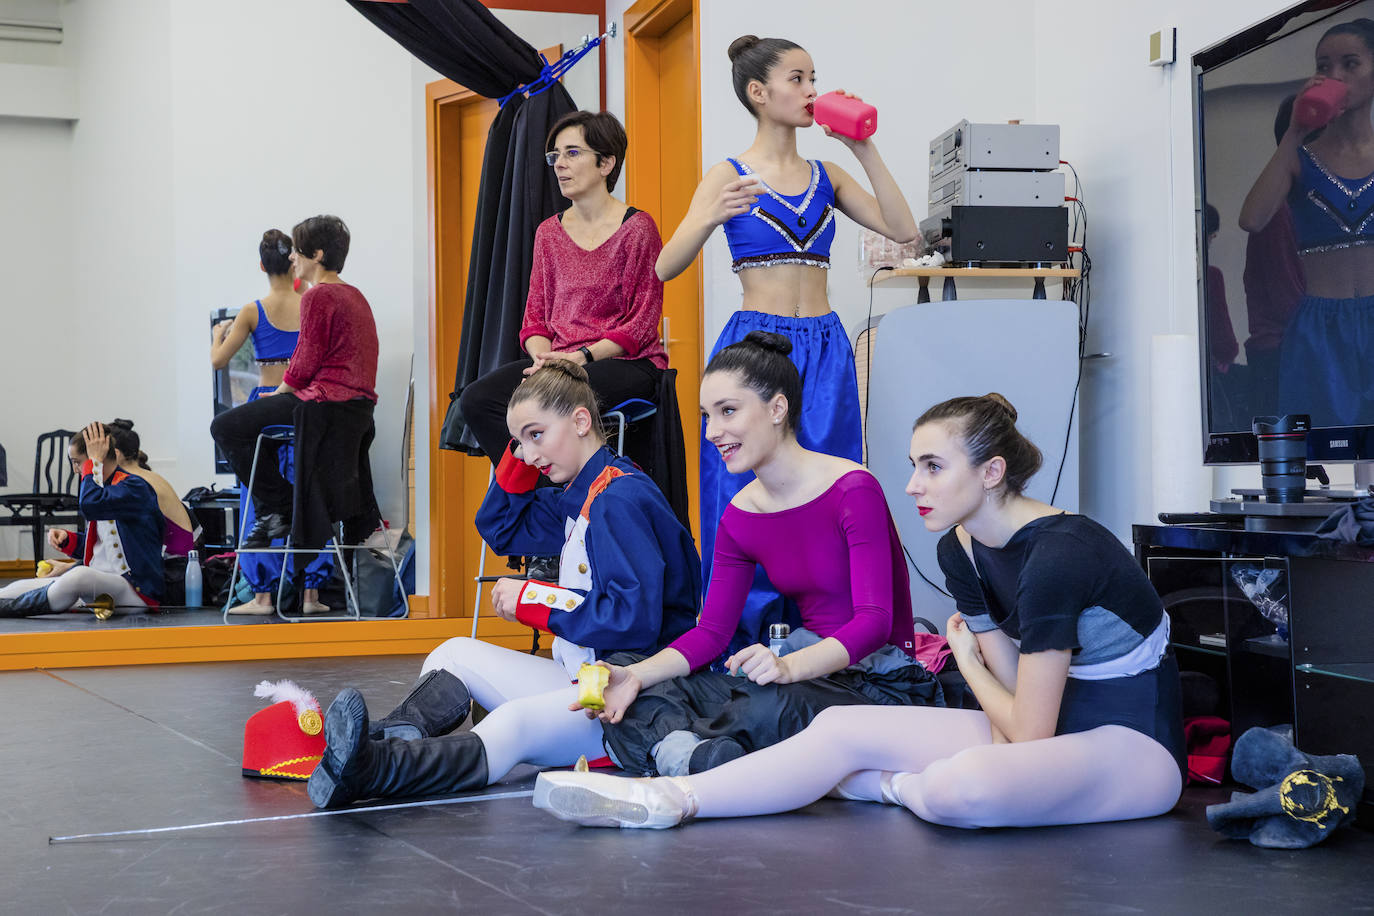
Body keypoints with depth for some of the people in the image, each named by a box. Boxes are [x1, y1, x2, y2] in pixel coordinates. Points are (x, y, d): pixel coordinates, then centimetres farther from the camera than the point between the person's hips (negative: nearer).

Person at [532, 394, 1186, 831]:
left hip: (1134, 748, -8)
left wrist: (969, 662, -2)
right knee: (844, 728, -4)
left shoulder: (1057, 554, -25)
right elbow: (1012, 697, 2)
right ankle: (666, 801, -8)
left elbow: (1028, 731, -20)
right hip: (1048, 731, 8)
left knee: (962, 790, -36)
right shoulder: (960, 549, 2)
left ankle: (895, 788, -3)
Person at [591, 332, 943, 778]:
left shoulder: (853, 490, -15)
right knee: (644, 698, -12)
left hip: (882, 680, -6)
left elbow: (874, 620, -22)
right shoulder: (739, 518, 6)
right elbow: (711, 631, 2)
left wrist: (789, 667, -40)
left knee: (768, 707, -39)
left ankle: (670, 749, -16)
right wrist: (637, 675, -17)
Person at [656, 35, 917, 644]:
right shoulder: (728, 176, 1)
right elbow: (666, 268, -7)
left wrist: (864, 151, 0)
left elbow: (903, 230, 3)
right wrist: (712, 217, -25)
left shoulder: (825, 176, 12)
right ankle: (742, 634, 8)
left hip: (824, 349, 4)